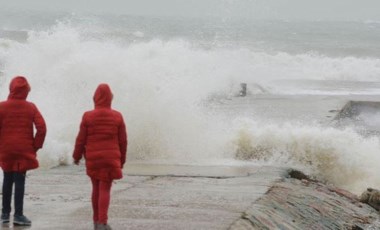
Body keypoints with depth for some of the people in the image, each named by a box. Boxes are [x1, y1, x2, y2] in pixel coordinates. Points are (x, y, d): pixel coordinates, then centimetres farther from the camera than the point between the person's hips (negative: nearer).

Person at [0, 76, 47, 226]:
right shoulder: (31, 107, -4)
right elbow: (42, 128, -9)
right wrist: (36, 146, 1)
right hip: (24, 151, -1)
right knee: (20, 181, -1)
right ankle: (18, 215, -5)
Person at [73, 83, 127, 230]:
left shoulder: (88, 117, -5)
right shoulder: (117, 117, -3)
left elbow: (81, 140, -2)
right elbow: (123, 141, 1)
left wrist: (76, 156, 13)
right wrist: (122, 160, 14)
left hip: (92, 159, 1)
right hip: (111, 159, -1)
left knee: (96, 189, 14)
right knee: (105, 189, 0)